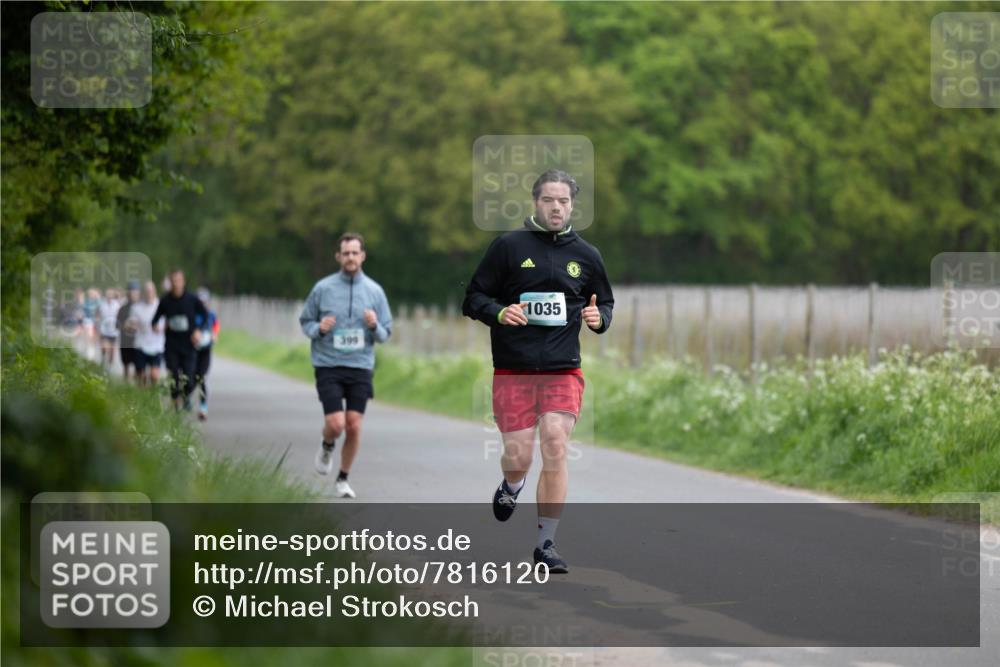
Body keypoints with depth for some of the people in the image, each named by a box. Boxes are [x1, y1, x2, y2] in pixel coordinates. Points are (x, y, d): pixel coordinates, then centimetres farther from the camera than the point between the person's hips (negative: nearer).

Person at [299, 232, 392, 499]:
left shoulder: (374, 291, 5)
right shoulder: (323, 288, 1)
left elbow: (385, 334, 10)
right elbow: (305, 321, 10)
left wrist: (374, 326, -12)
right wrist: (319, 329, -12)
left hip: (360, 367, 2)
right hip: (328, 366, -2)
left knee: (354, 426, -3)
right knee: (335, 424, -13)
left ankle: (343, 479, 14)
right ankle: (327, 447, 24)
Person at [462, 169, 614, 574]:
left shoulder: (585, 256, 10)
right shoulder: (508, 246, 1)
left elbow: (606, 302, 22)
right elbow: (473, 298, 4)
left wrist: (599, 317, -1)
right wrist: (499, 313, -16)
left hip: (563, 372, 1)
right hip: (513, 371, -1)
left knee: (555, 449, -12)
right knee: (518, 456, -4)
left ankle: (546, 544, -2)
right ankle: (510, 487, 36)